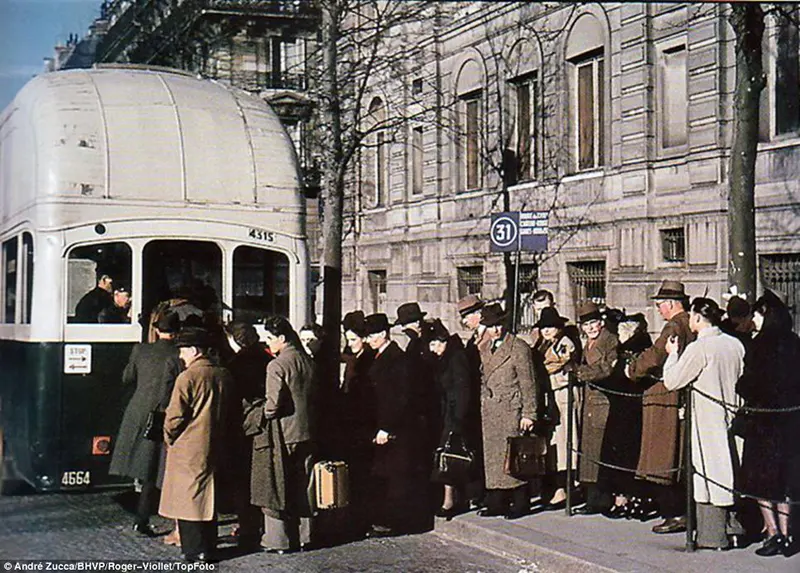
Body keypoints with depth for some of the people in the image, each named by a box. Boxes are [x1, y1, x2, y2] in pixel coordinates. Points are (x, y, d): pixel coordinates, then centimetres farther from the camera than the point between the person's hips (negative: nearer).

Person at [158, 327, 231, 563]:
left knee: (188, 497, 2)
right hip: (215, 446, 7)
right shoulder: (224, 376, 4)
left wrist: (169, 438, 2)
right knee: (209, 497, 14)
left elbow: (175, 416, -14)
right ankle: (209, 548, 20)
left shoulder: (187, 377, -16)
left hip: (188, 448, -6)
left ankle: (195, 551, 3)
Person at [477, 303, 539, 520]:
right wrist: (482, 407, 12)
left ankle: (520, 504, 3)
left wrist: (528, 414, -11)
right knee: (493, 457, 8)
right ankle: (497, 503, 15)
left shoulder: (519, 348, -6)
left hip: (511, 411, -7)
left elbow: (528, 384, -7)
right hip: (489, 411, 7)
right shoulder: (484, 350, 15)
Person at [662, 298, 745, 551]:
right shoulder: (735, 345, 4)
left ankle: (712, 535, 2)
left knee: (708, 473, -1)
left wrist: (672, 354, 3)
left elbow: (671, 381, -11)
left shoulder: (698, 348, -16)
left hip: (707, 420, -7)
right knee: (729, 471, 15)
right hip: (731, 416, 7)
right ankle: (732, 524, 20)